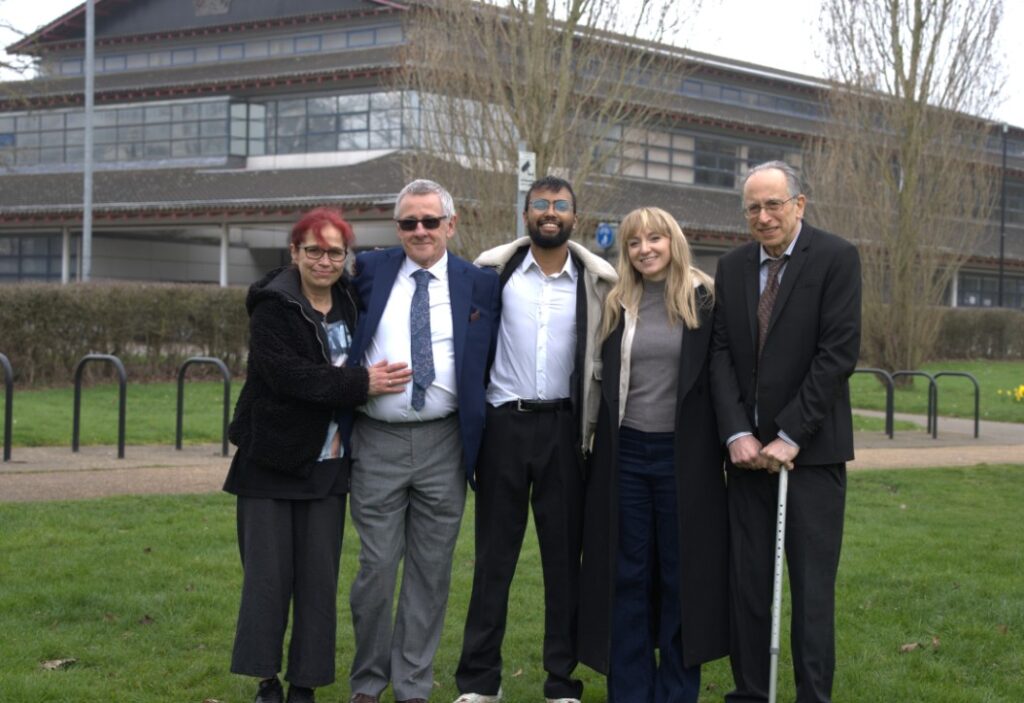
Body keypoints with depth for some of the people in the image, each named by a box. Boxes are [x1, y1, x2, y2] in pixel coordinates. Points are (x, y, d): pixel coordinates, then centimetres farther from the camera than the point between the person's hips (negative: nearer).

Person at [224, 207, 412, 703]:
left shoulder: (350, 303, 7)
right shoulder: (273, 307, -9)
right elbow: (287, 373, -22)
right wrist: (361, 384, -26)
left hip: (326, 463, 4)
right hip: (271, 459, -4)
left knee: (319, 577, 4)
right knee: (268, 575, 1)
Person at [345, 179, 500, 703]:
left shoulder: (479, 284, 4)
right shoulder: (370, 272, 5)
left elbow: (486, 363, 7)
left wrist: (477, 432, 0)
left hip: (443, 444, 1)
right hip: (377, 441, 0)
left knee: (431, 571, 7)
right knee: (376, 567, 2)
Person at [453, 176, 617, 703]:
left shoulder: (599, 280, 1)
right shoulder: (493, 269, 2)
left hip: (564, 427, 0)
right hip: (504, 422, 0)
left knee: (565, 555, 6)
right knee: (493, 553, 6)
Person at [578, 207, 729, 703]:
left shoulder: (704, 301, -3)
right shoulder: (617, 306, 7)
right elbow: (604, 378, 12)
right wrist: (596, 445, 8)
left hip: (683, 456, -3)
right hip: (624, 453, 3)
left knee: (682, 576, 5)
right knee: (628, 576, 8)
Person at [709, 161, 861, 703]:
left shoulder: (836, 258, -5)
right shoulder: (732, 267, 9)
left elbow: (839, 353, -11)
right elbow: (721, 353, 5)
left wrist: (790, 438, -14)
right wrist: (737, 434, -8)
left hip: (811, 449, -4)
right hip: (748, 448, 4)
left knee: (812, 585, -1)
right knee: (747, 581, 5)